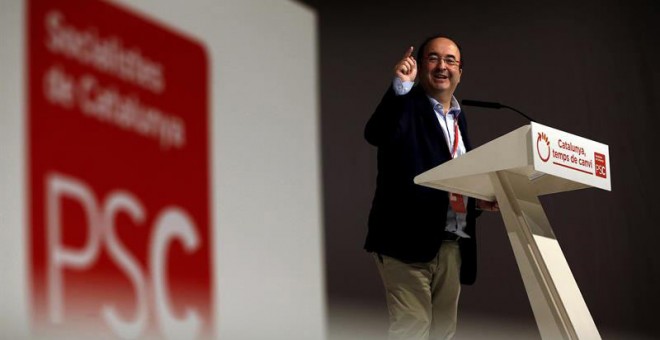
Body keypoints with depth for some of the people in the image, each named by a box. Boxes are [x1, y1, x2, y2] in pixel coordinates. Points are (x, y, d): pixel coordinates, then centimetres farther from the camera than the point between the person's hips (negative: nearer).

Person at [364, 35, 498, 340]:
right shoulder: (406, 104, -2)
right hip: (409, 238, -8)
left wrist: (478, 201, 10)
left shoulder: (458, 117, 20)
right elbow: (376, 135, -24)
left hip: (452, 243, 8)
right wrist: (401, 86, -34)